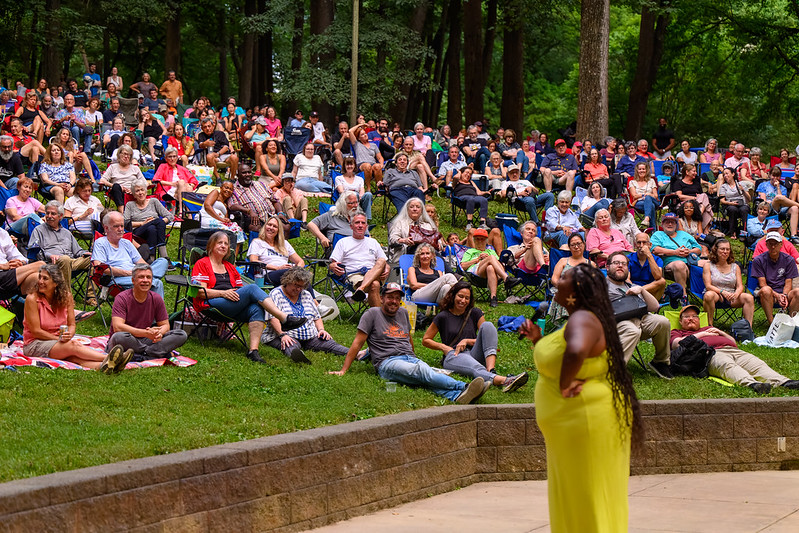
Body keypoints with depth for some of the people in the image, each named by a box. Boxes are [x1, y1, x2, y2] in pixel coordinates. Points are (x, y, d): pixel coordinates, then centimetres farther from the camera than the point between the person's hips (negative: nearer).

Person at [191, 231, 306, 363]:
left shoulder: (230, 267, 30)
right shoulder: (202, 264, 10)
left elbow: (241, 289, 23)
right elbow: (199, 292, -3)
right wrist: (223, 293, -17)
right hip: (210, 305, -6)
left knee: (256, 308, -29)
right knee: (253, 288, -27)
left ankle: (253, 350, -45)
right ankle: (285, 318, -36)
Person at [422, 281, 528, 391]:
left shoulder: (475, 313, 16)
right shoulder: (443, 317, 9)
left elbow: (487, 337, 11)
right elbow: (425, 341, 13)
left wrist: (467, 341, -4)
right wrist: (443, 347, -4)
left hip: (474, 354, 4)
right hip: (453, 357, -4)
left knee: (487, 325, -21)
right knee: (475, 368, -39)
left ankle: (491, 371, -43)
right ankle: (501, 380, -73)